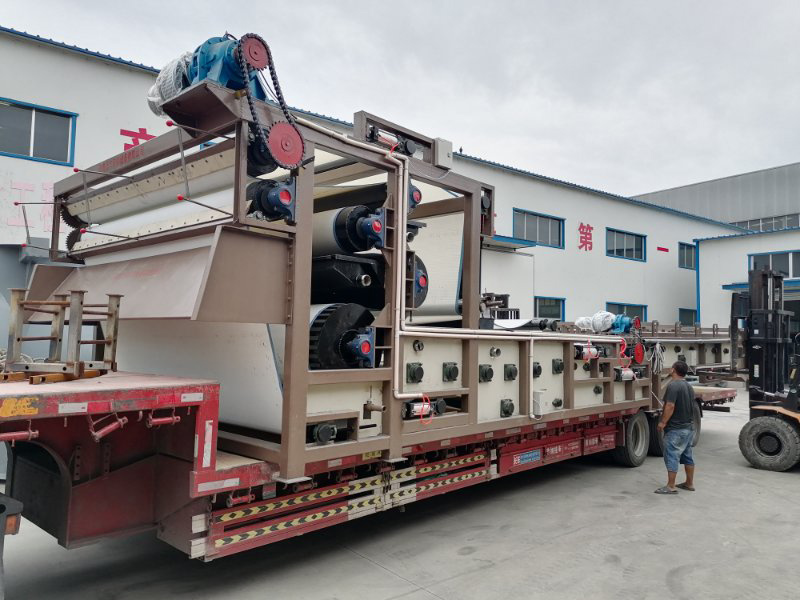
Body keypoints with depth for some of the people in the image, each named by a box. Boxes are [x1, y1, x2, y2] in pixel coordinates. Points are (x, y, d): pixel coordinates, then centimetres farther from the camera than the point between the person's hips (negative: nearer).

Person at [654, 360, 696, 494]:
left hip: (676, 428, -9)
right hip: (689, 427, 9)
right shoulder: (689, 386, 12)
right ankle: (689, 483, 24)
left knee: (672, 456, -5)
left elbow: (670, 406, -24)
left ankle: (671, 486, -2)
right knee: (687, 455, 16)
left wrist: (663, 422, -17)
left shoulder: (673, 385, -18)